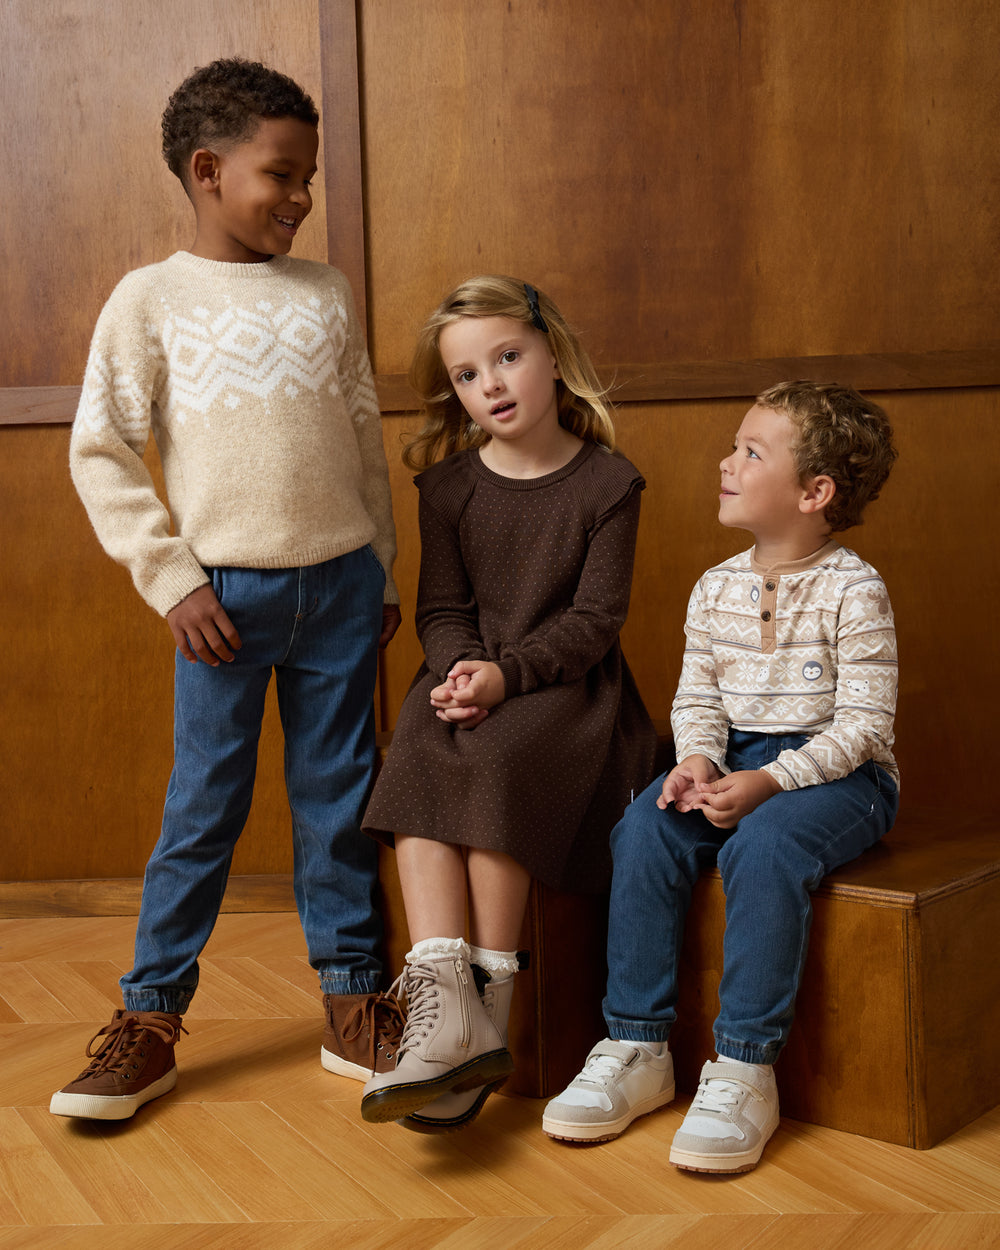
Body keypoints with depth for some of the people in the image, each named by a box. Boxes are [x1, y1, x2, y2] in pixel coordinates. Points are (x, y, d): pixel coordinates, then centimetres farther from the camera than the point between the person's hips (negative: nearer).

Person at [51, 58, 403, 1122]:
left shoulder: (325, 294, 9)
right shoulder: (152, 298, 0)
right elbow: (100, 450, -2)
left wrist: (381, 572, 13)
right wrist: (171, 581, -8)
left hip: (339, 583, 3)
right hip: (226, 592, -3)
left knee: (337, 797, 9)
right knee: (202, 807, 3)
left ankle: (353, 1001, 21)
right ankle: (150, 1016, 16)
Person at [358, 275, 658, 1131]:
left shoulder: (607, 482, -2)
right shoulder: (449, 484, 9)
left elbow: (595, 618, -7)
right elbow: (442, 607, 7)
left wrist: (506, 673, -20)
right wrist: (457, 667, -15)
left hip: (568, 682, -3)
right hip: (470, 678, 3)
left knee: (496, 762, -33)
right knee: (418, 760, -28)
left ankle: (491, 998, -22)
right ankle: (442, 1007, -35)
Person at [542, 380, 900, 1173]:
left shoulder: (853, 591, -10)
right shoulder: (717, 588, 8)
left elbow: (863, 722, -15)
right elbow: (697, 695, 9)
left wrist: (767, 782, -26)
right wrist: (697, 759, -13)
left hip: (836, 771, -5)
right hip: (735, 759, 6)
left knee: (763, 845, -35)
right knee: (645, 828, -22)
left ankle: (745, 1072, -26)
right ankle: (637, 1048, -15)